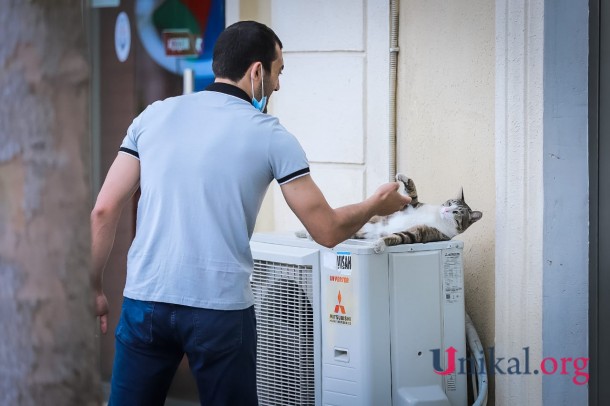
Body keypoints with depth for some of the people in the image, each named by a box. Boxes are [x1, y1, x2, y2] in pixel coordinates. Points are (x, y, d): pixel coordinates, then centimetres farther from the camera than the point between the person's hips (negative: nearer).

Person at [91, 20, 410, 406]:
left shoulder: (154, 116, 7)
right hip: (220, 308, -3)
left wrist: (94, 288, 13)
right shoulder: (269, 135, 0)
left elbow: (104, 210, 4)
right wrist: (375, 205, 22)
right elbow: (328, 230, 3)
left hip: (145, 300, 3)